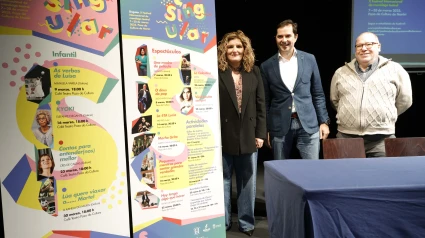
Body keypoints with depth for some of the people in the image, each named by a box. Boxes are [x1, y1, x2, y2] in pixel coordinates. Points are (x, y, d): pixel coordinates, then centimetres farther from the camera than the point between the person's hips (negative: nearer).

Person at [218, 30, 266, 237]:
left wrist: (260, 133, 1)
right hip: (223, 136, -3)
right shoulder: (217, 73, -6)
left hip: (248, 136, 3)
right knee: (223, 181, 10)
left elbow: (260, 104, 5)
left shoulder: (254, 72, 5)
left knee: (247, 181, 12)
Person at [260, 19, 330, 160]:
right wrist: (265, 129, 4)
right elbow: (265, 101, 5)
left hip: (308, 124, 1)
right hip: (279, 127, 0)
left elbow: (318, 94, 8)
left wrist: (323, 121, 3)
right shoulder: (267, 66, 2)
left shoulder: (309, 59, 5)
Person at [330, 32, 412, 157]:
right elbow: (334, 100, 20)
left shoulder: (395, 70, 5)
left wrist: (384, 117, 13)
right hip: (346, 137, 2)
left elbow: (405, 100, 11)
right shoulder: (341, 72, 11)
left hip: (382, 139, -1)